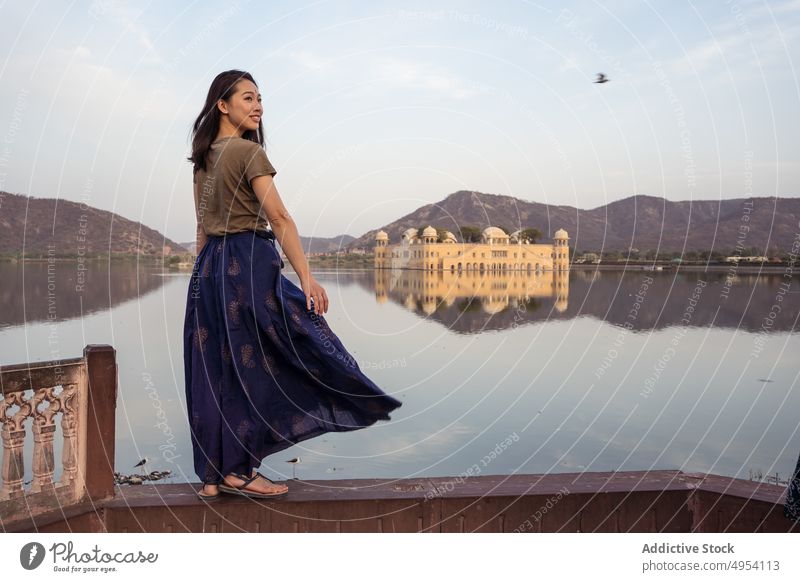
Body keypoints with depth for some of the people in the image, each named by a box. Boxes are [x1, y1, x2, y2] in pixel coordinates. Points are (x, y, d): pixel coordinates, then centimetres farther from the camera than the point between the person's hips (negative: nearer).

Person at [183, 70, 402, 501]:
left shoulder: (204, 158, 16)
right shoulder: (248, 151, -9)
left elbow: (203, 226, 17)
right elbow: (278, 218, -16)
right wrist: (306, 277, -20)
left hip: (209, 267, 8)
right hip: (249, 263, -8)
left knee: (215, 373, 9)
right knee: (252, 366, 1)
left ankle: (213, 475, 16)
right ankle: (239, 469, 7)